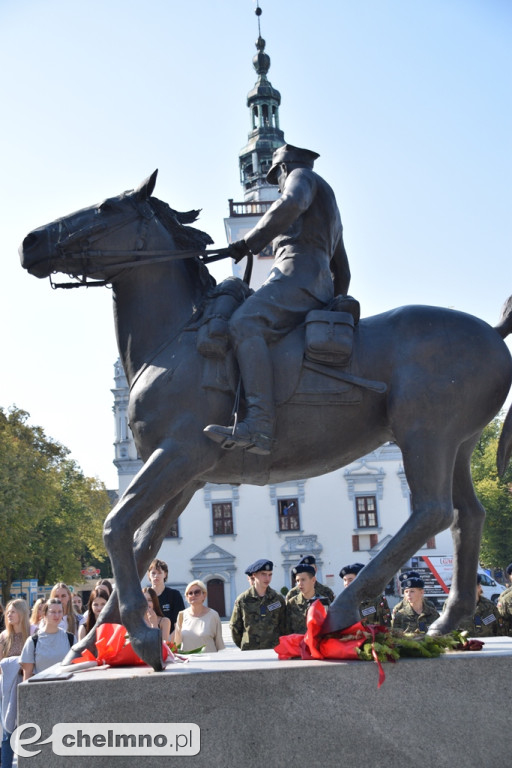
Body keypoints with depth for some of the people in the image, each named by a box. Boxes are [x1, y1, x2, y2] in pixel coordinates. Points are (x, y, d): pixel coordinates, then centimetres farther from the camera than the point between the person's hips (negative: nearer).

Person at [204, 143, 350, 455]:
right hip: (322, 288, 10)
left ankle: (259, 426, -48)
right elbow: (343, 273, 38)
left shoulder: (302, 175, 12)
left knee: (245, 325, -29)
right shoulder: (329, 212, 39)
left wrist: (251, 241, -13)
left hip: (299, 274, -10)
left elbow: (291, 204, -15)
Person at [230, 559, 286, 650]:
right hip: (249, 654, -1)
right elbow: (234, 628, 9)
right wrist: (245, 647, 10)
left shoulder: (278, 599, 4)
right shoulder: (242, 600, 2)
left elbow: (284, 627, 8)